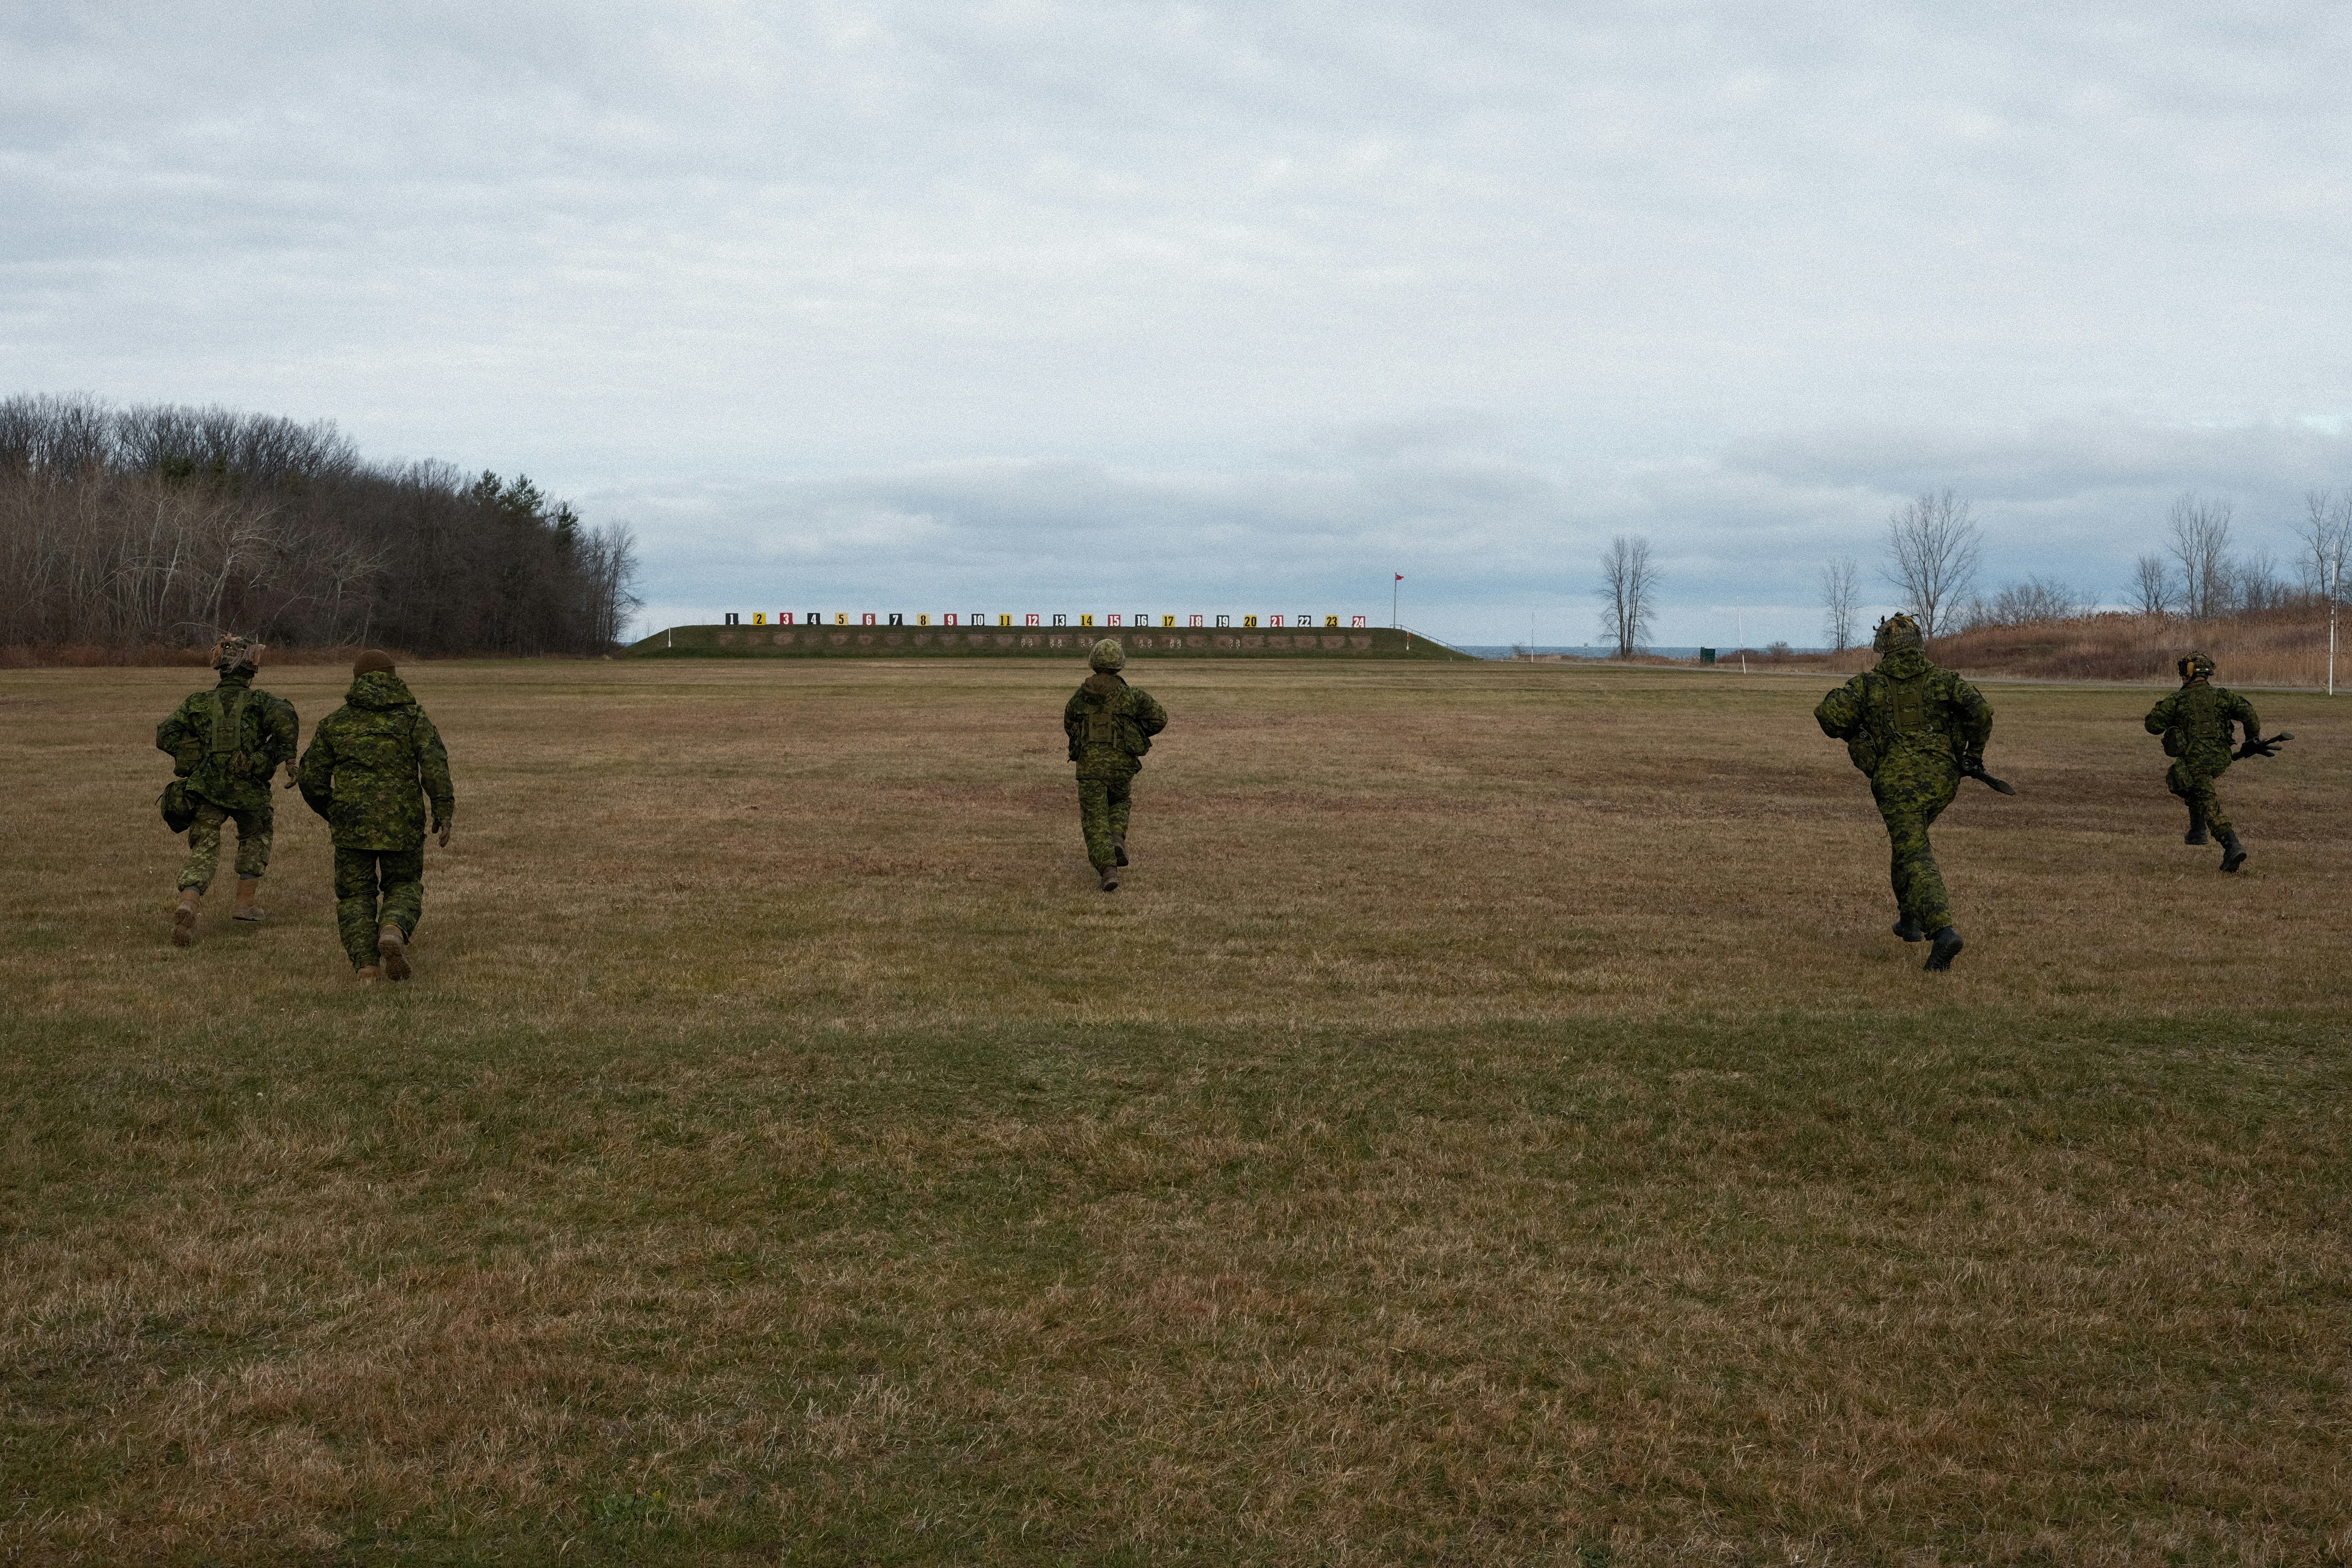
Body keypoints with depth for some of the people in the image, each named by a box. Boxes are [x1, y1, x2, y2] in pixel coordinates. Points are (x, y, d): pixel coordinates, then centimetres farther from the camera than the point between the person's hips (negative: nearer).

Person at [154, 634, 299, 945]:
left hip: (206, 790, 1)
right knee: (257, 837, 27)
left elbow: (165, 735, 2)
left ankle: (187, 906, -23)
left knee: (203, 853, 4)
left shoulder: (198, 703, 10)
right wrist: (283, 754, -7)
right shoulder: (259, 701, 2)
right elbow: (285, 717, -19)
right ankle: (244, 903, 24)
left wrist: (192, 758, 13)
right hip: (249, 791, -1)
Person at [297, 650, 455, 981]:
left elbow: (311, 779, 11)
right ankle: (393, 930, -16)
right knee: (404, 887, 16)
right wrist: (444, 809, -13)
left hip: (352, 820, 1)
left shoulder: (335, 722, 12)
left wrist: (331, 812, 28)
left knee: (355, 895, 11)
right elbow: (434, 761, -11)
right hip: (403, 822, -1)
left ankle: (366, 965, -9)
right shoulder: (412, 716, 6)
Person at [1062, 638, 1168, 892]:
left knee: (1095, 820, 4)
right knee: (1120, 803, 29)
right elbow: (1160, 717, -7)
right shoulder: (1130, 694, -4)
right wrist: (1138, 733, 10)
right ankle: (1117, 840, 2)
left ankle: (1108, 869, -14)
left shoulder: (1080, 696, 4)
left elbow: (1069, 727, 19)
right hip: (1122, 766, 0)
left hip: (1089, 765, 0)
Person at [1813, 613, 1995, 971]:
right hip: (1942, 779, 4)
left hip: (1898, 782, -4)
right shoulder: (1943, 680, 8)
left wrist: (1850, 733, 15)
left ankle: (1943, 929, -29)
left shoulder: (1869, 684, 3)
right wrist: (1974, 753, 8)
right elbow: (1980, 709, -6)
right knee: (1911, 838, 29)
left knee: (1916, 858, -9)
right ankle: (1910, 917, 29)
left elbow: (1828, 713, -7)